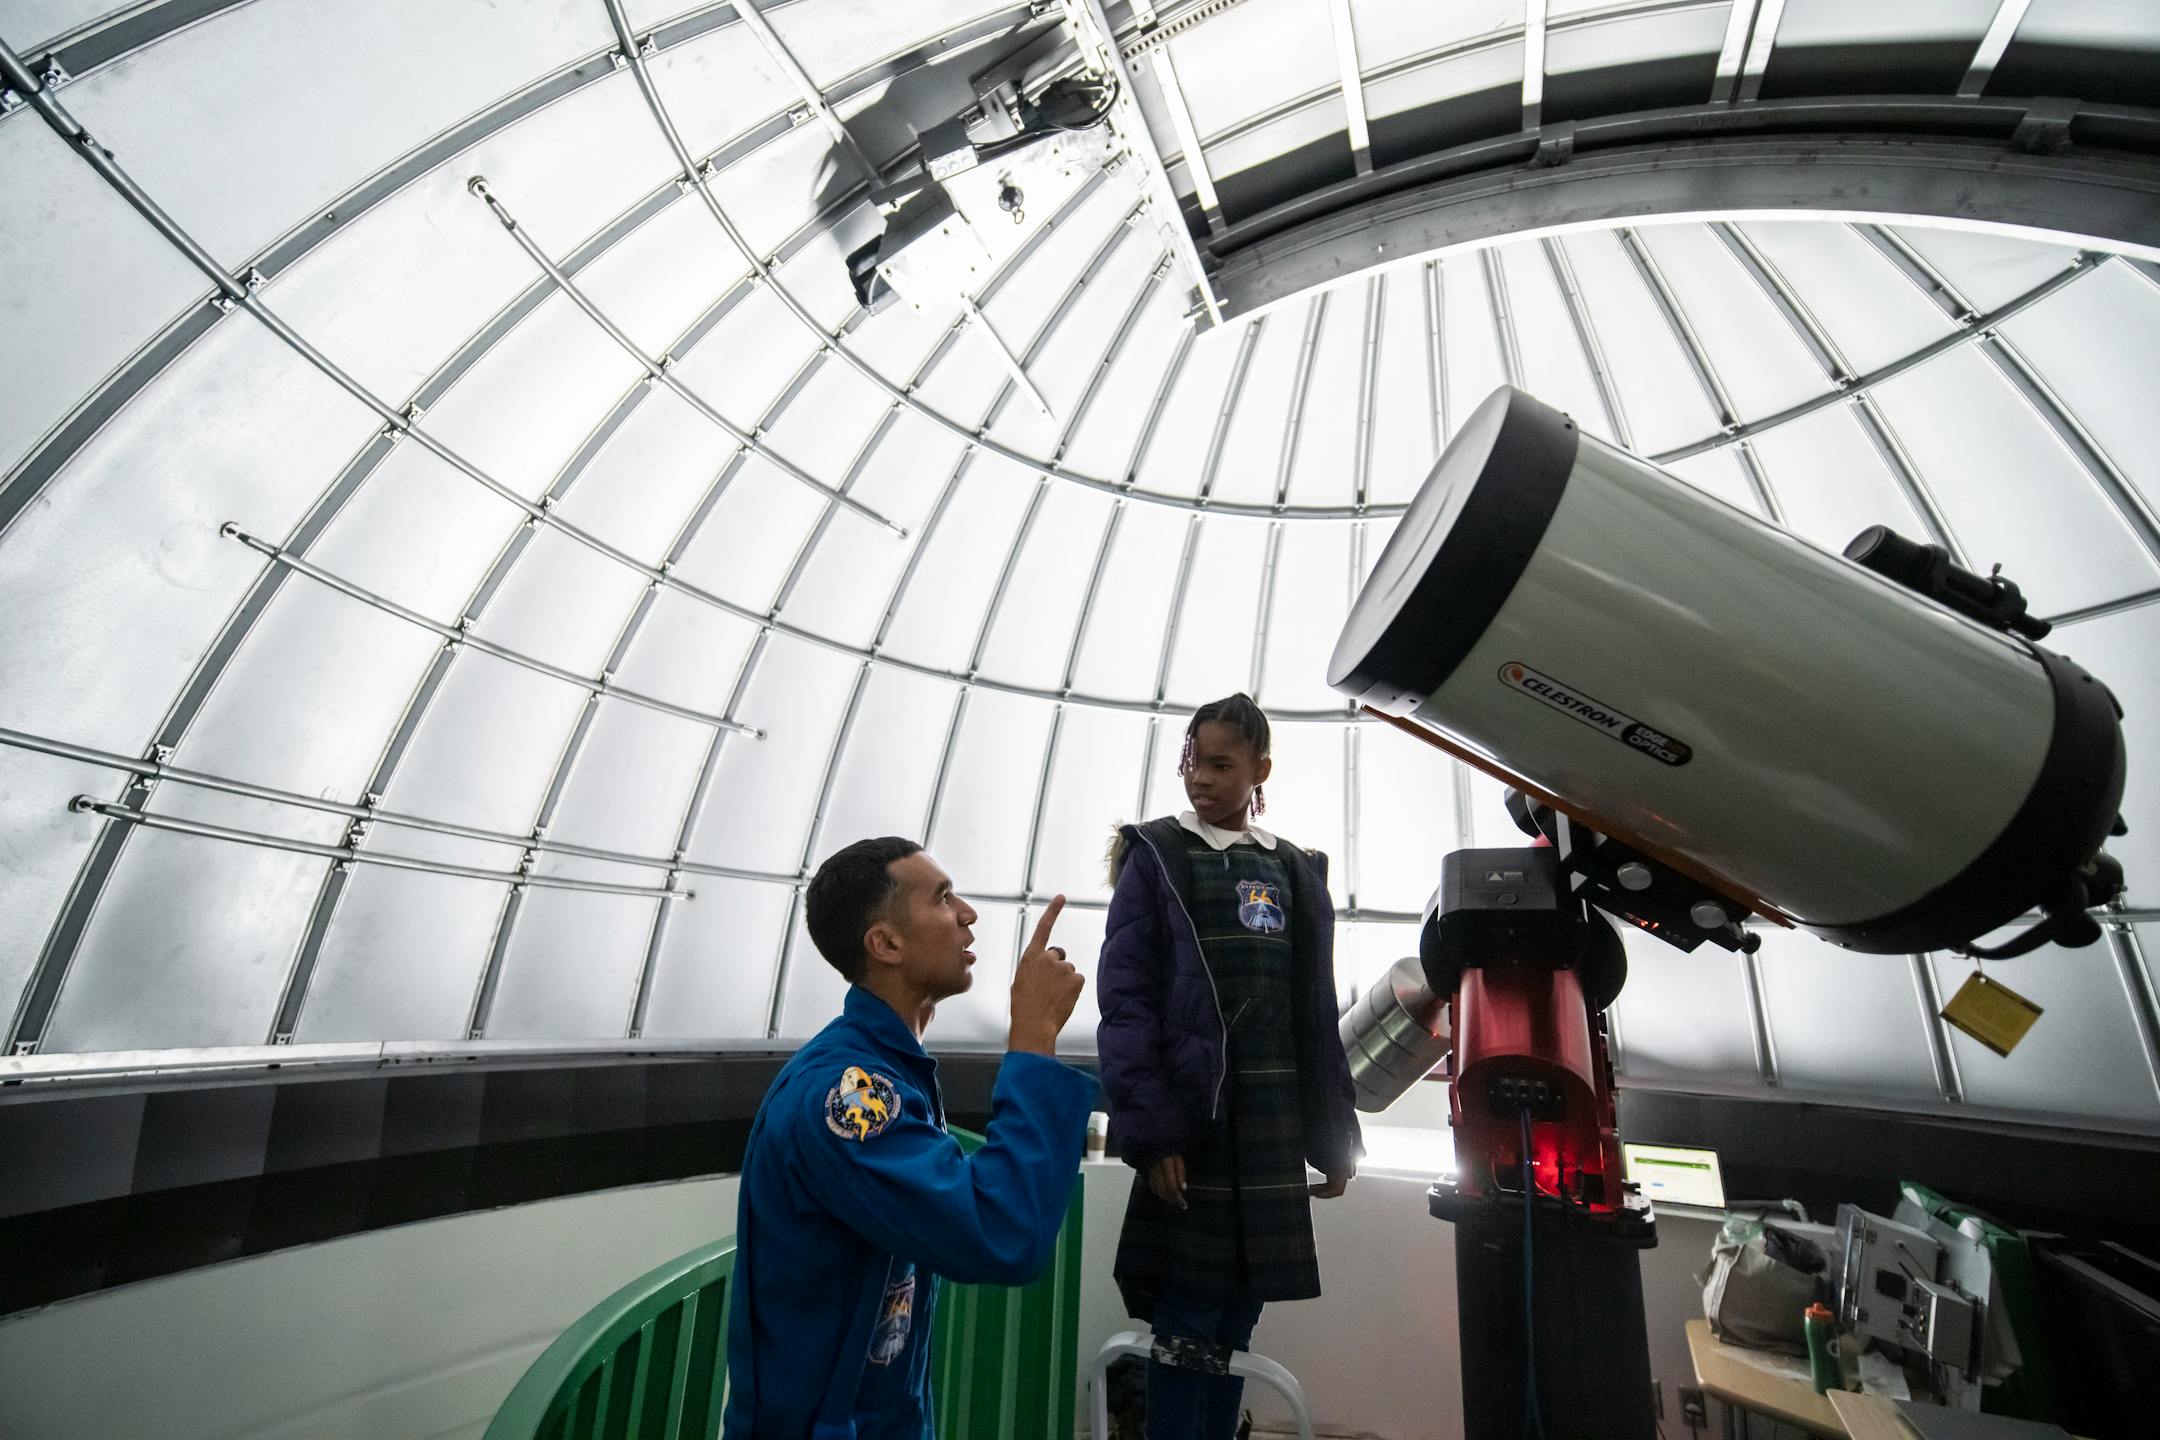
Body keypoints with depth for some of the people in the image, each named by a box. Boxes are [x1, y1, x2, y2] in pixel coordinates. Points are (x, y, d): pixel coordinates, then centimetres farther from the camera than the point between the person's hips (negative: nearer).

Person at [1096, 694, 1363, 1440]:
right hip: (1192, 1124, -4)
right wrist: (1149, 1131, -16)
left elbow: (1317, 1019, 12)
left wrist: (1336, 1138, 10)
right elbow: (1124, 1001, -9)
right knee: (1188, 1325, 2)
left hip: (1273, 1133, 4)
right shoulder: (1156, 857, -3)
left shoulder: (1297, 874, 10)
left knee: (1237, 1322, 13)